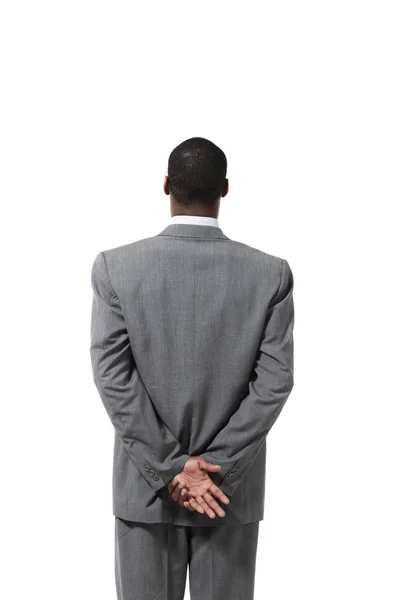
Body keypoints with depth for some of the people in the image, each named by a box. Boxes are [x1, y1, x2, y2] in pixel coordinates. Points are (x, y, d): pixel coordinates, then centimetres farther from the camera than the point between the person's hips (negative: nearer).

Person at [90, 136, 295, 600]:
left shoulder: (115, 266, -9)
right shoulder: (272, 273, -8)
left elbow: (112, 374, -13)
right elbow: (275, 382, -12)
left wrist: (170, 468, -10)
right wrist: (215, 466, -10)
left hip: (144, 484, 0)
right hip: (231, 488, 0)